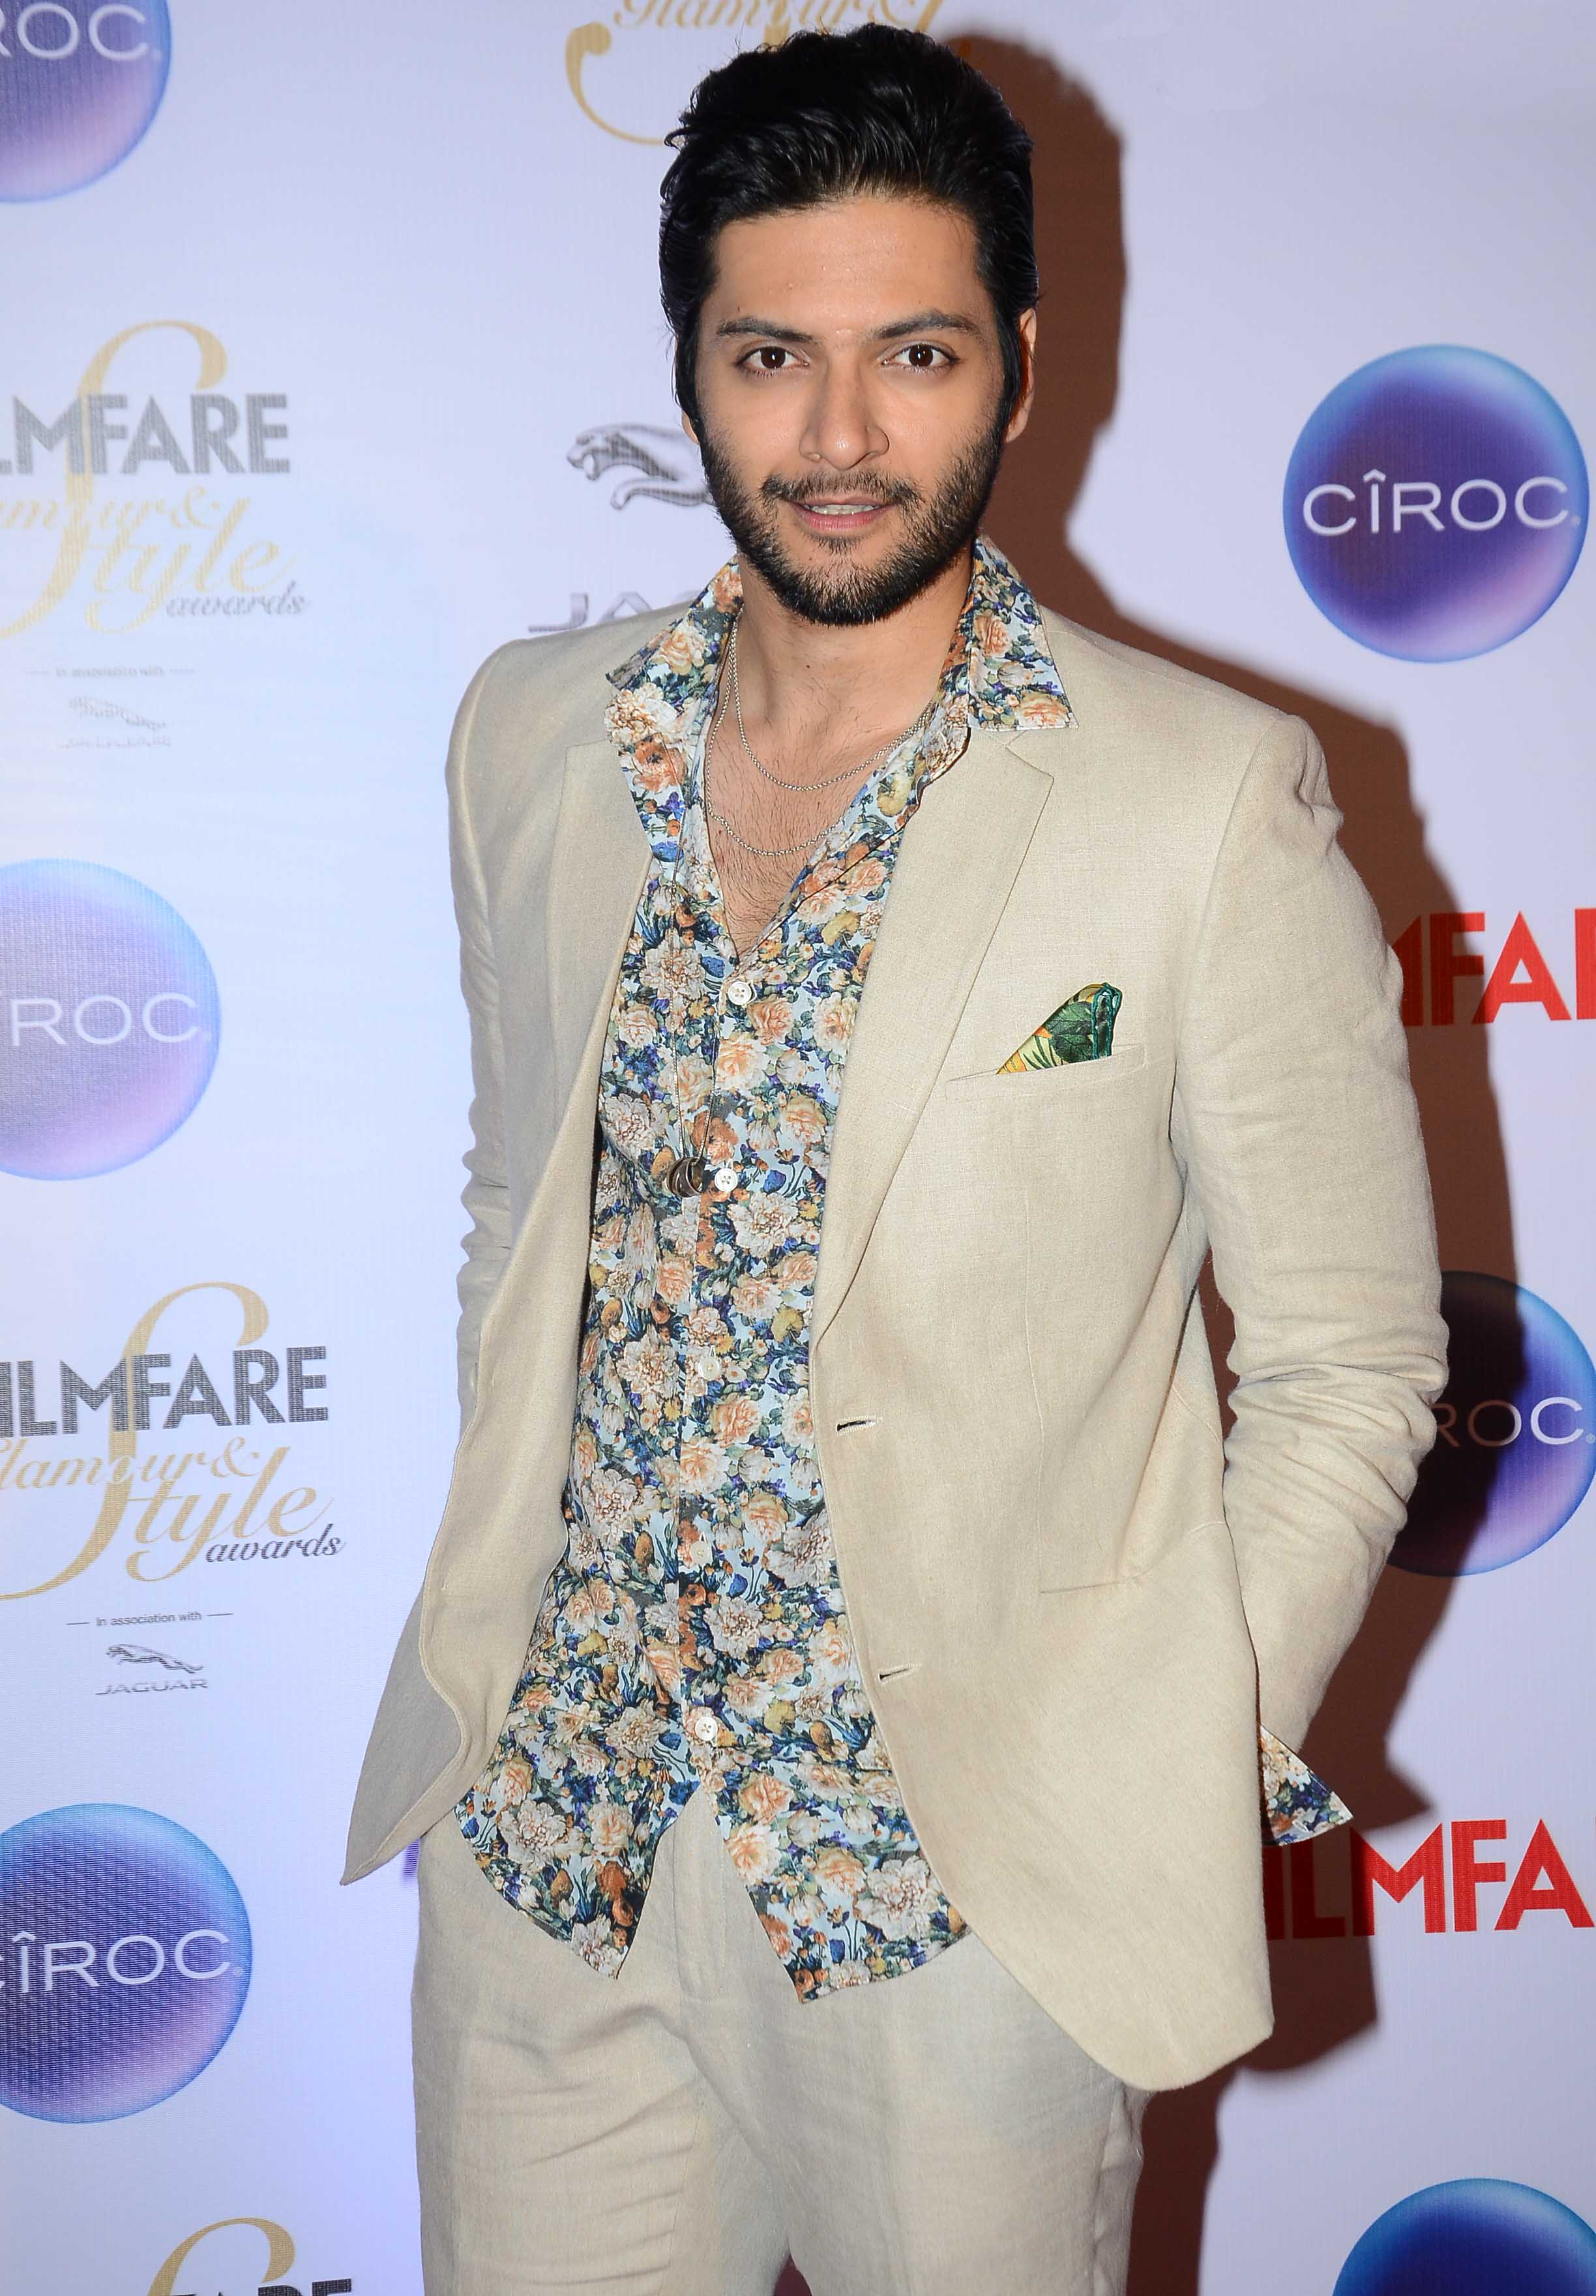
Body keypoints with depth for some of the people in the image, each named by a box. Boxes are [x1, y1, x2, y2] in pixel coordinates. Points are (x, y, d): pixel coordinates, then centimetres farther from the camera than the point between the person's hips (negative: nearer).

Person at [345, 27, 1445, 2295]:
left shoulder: (1209, 802, -11)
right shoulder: (529, 739, 2)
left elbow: (1348, 1367, -5)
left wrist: (1171, 1794, -8)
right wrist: (499, 1632, 11)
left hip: (973, 1871, -3)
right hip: (545, 1828, 4)